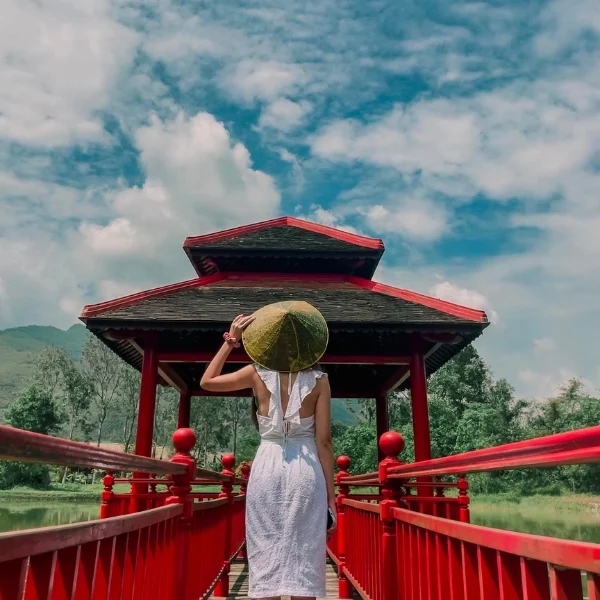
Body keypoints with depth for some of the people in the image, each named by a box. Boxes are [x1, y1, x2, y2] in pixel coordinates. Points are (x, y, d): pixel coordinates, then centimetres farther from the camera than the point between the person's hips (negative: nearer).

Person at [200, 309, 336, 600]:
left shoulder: (257, 373, 1)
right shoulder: (318, 380, 0)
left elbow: (207, 381, 15)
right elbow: (324, 441, -3)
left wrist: (229, 341, 13)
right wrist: (331, 496, 2)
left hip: (267, 470, 1)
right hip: (306, 472, 0)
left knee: (265, 559, 8)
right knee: (303, 562, 4)